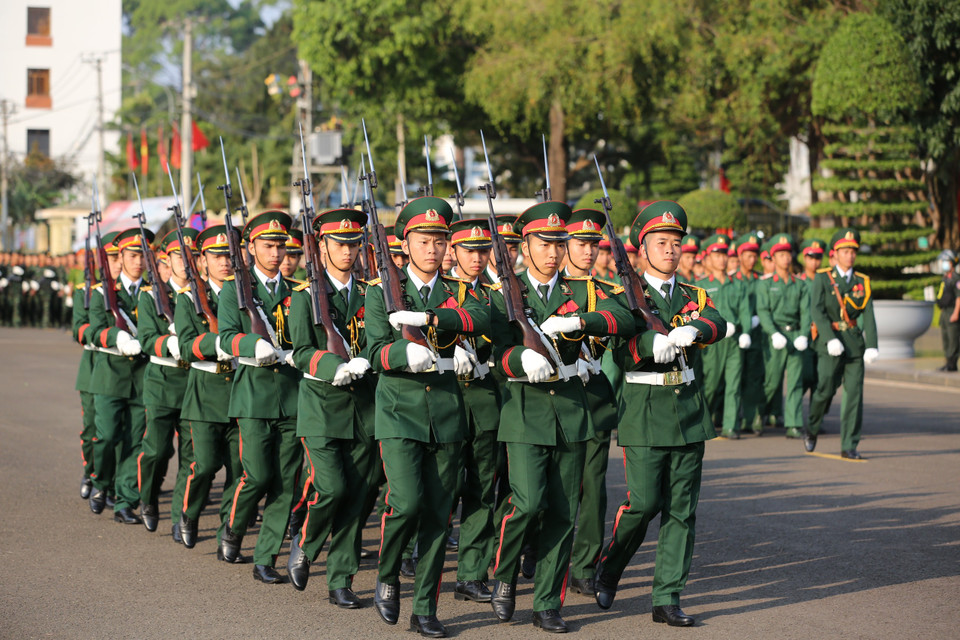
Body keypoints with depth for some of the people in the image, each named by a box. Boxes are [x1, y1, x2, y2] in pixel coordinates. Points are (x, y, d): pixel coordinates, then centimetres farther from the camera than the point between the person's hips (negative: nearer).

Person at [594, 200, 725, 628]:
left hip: (689, 409, 4)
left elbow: (718, 324, -8)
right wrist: (657, 342, -32)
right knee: (644, 502, -8)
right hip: (644, 407, -4)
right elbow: (620, 349, -15)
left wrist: (692, 331, -29)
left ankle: (667, 598, 6)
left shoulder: (693, 296, 13)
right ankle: (609, 568, 19)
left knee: (682, 508, 1)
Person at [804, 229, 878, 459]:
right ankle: (812, 430, 17)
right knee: (826, 390, -10)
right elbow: (816, 310, -9)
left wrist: (871, 345, -9)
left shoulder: (862, 282, 11)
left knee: (854, 393, -2)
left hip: (854, 341, 3)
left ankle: (849, 447, 3)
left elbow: (868, 315, 4)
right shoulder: (823, 278, 2)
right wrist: (831, 338, -21)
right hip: (829, 341, -3)